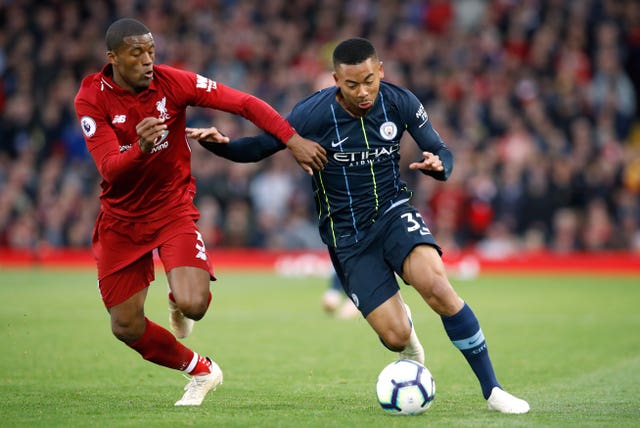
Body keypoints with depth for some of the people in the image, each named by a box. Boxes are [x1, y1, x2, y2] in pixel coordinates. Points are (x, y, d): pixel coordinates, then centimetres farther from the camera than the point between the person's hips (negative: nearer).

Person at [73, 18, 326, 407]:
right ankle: (202, 372, 27)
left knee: (193, 304, -24)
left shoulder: (172, 82, -14)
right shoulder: (92, 98, -15)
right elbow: (110, 169, -24)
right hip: (121, 218, 1)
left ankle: (179, 302, 16)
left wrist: (293, 140, -24)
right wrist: (140, 149, -45)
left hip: (173, 209, -1)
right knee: (126, 327, 2)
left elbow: (245, 104, -14)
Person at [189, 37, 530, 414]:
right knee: (396, 337, -11)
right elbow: (256, 149, -8)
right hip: (347, 234, -1)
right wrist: (218, 143, -27)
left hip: (393, 212, 1)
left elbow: (442, 152, 1)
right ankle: (402, 321, 33)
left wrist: (438, 165, -23)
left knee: (436, 285, -30)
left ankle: (492, 388, -16)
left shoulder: (401, 102, -10)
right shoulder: (312, 114, -16)